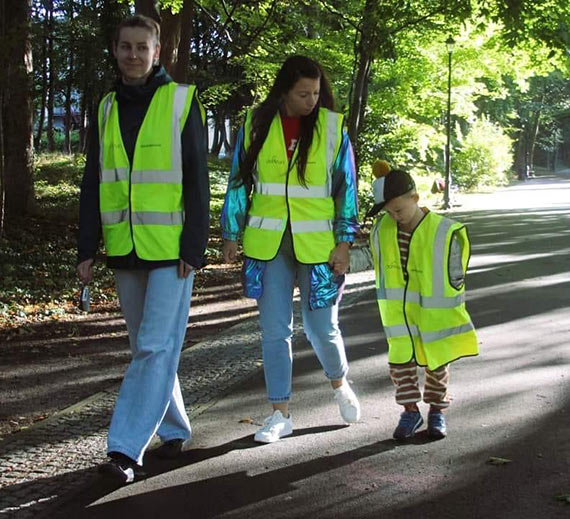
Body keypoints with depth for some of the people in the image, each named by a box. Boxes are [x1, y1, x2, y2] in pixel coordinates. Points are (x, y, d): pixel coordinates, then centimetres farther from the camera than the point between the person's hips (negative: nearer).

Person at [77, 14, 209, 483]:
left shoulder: (181, 100, -2)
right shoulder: (106, 109, 12)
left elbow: (198, 180, -5)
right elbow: (93, 185, 13)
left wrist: (194, 246, -12)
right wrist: (87, 249, 7)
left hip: (171, 249, -5)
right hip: (125, 250, 6)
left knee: (156, 347, -8)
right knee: (147, 347, 13)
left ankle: (126, 449, -6)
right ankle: (175, 429, 29)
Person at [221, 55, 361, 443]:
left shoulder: (333, 126, -1)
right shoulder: (257, 125, 1)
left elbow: (346, 186, 2)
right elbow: (239, 181, 7)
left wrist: (344, 242, -3)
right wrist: (231, 235, 5)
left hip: (317, 245, -1)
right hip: (269, 245, 1)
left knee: (322, 327, 6)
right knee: (274, 331, 3)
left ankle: (340, 383, 37)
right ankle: (281, 414, 15)